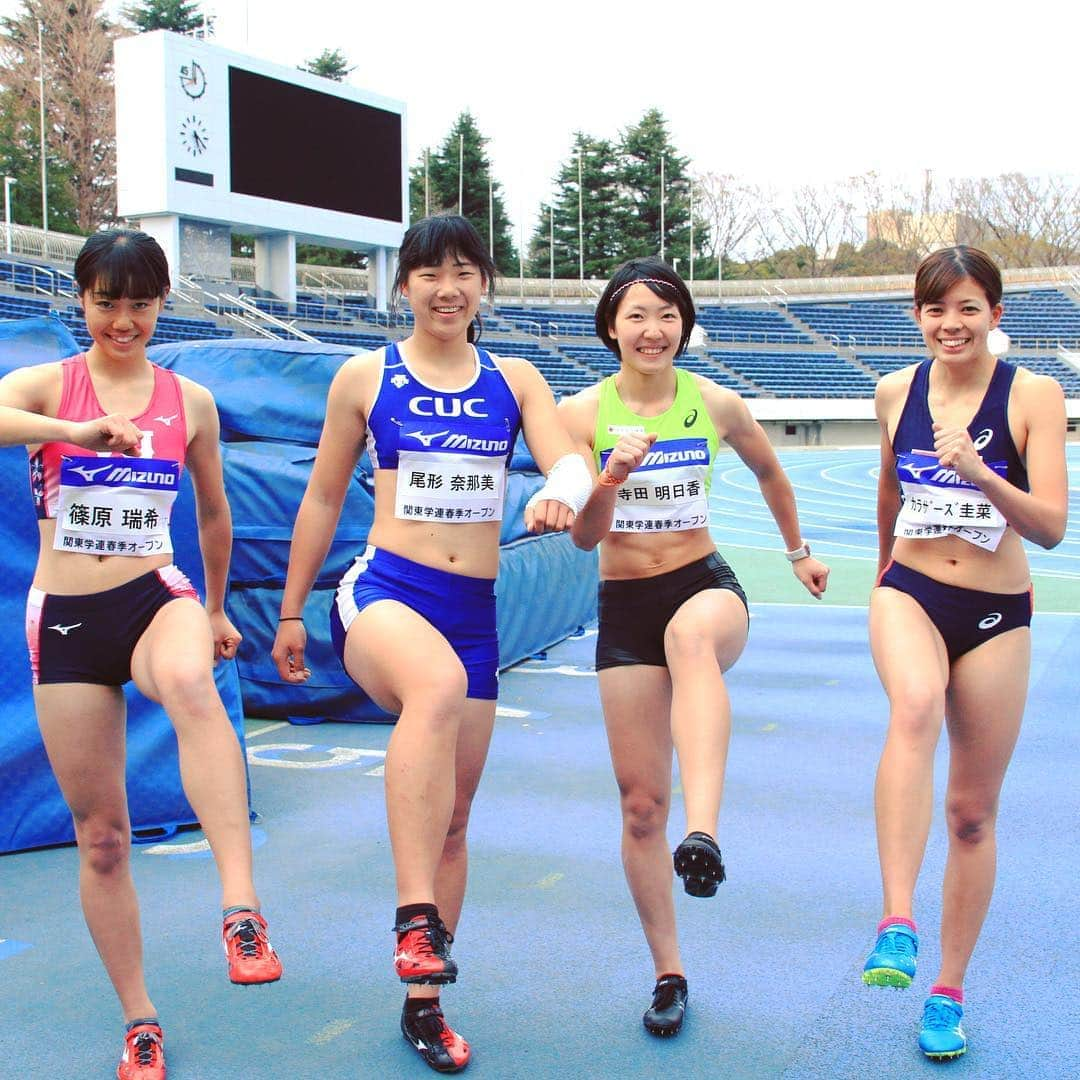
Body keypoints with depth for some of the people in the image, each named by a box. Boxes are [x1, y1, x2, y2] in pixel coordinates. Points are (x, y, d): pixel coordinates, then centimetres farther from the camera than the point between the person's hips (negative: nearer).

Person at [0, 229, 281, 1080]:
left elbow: (214, 512, 21)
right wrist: (77, 431, -40)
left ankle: (242, 910, -45)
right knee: (100, 834, 5)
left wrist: (217, 609, 27)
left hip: (155, 597, 0)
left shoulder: (191, 401, 7)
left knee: (191, 685, -39)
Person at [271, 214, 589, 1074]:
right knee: (438, 685, -40)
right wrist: (291, 612, 14)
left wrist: (561, 497, -29)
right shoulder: (365, 379, 5)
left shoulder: (515, 380, 10)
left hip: (475, 612, 4)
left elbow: (570, 462, -4)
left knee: (453, 820, 11)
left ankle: (423, 1002, 27)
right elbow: (322, 500, 11)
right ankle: (415, 917, -38)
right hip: (382, 591, -3)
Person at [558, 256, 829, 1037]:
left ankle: (704, 834, -54)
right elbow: (584, 538, -8)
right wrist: (610, 481, -27)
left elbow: (770, 472, 21)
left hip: (707, 585, -1)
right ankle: (669, 973, 18)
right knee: (641, 802, 2)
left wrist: (798, 550, 30)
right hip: (623, 605, 1)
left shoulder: (717, 405, 0)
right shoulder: (582, 413, -4)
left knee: (692, 634, -41)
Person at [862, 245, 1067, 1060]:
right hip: (909, 594, 1)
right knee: (916, 707, -35)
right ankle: (897, 923, -38)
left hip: (997, 615, -1)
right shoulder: (896, 391, 2)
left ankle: (948, 994, 22)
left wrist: (980, 472, -29)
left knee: (974, 813, 7)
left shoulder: (1033, 396, -7)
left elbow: (1052, 526, -14)